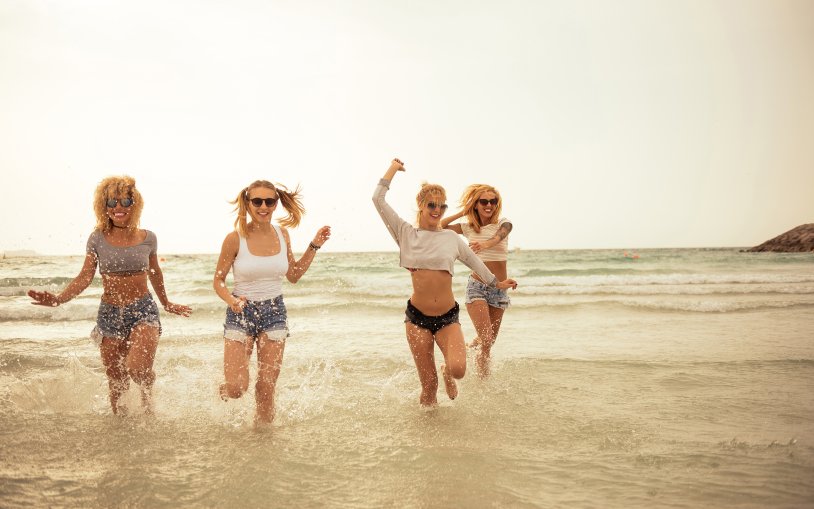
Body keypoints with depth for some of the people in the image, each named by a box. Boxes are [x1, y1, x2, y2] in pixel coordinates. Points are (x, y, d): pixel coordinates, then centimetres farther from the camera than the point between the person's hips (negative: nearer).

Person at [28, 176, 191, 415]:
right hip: (110, 314, 1)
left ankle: (147, 390, 12)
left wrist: (166, 304, 28)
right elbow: (85, 277, -5)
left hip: (144, 310, -1)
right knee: (116, 384, 5)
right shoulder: (98, 239, -2)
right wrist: (58, 299, -23)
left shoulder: (147, 238, 0)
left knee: (137, 368, -24)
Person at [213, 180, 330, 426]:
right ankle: (224, 387, 30)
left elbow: (293, 275, 13)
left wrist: (314, 246, 6)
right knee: (236, 389, -7)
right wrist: (232, 300, -24)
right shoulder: (235, 239, -12)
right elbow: (218, 281, -4)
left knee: (267, 387, 4)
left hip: (274, 312, 3)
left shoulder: (282, 234, 0)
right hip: (241, 313, -3)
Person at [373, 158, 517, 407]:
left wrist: (497, 283, 28)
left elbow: (474, 261, 23)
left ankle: (446, 372, 16)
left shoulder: (451, 238, 8)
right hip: (418, 316, -1)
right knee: (429, 385, 1)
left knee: (458, 369, -20)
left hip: (448, 316, 1)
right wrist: (394, 168, 8)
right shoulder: (406, 233, 3)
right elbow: (378, 199, -1)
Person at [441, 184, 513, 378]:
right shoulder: (468, 227, 2)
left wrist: (485, 244, -48)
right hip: (477, 287, -2)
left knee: (489, 340, 14)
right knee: (486, 340, -14)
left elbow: (499, 236, -26)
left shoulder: (503, 223, -2)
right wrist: (462, 213, -4)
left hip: (499, 289, 2)